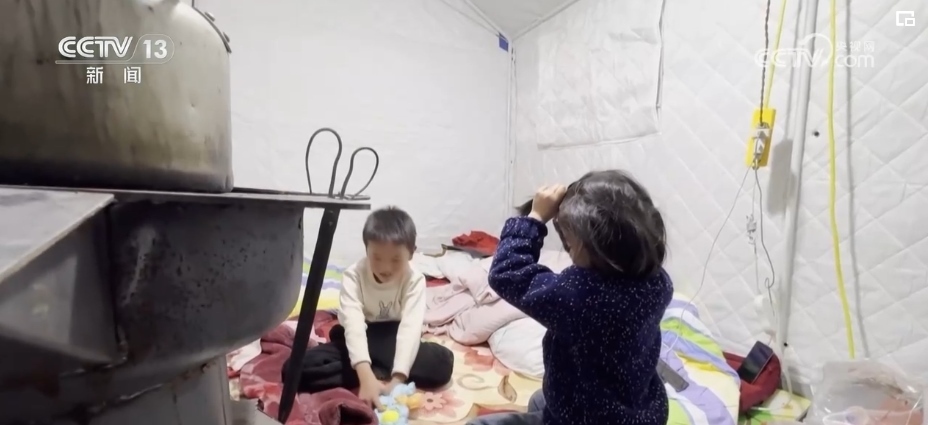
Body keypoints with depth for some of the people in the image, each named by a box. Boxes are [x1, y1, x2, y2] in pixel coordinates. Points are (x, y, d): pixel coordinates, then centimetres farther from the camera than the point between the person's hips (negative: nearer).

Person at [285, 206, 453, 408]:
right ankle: (381, 374, -22)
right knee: (297, 368, -24)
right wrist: (366, 376, -45)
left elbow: (410, 328, -27)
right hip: (360, 341, 1)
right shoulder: (353, 275, -17)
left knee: (442, 362, -27)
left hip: (393, 342, 0)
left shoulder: (415, 280, -15)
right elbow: (353, 324, -31)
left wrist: (398, 378, -40)